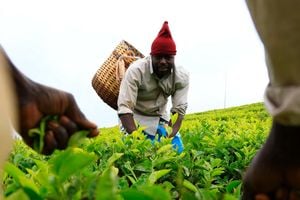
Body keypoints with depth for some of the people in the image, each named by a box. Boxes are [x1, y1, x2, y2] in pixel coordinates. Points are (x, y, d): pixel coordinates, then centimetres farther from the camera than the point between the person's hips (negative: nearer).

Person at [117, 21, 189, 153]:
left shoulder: (181, 76, -17)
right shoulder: (136, 71, -29)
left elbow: (180, 109, -18)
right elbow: (124, 107, -33)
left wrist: (171, 135, -34)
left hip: (159, 117, 4)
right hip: (134, 117, -3)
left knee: (177, 149, -8)